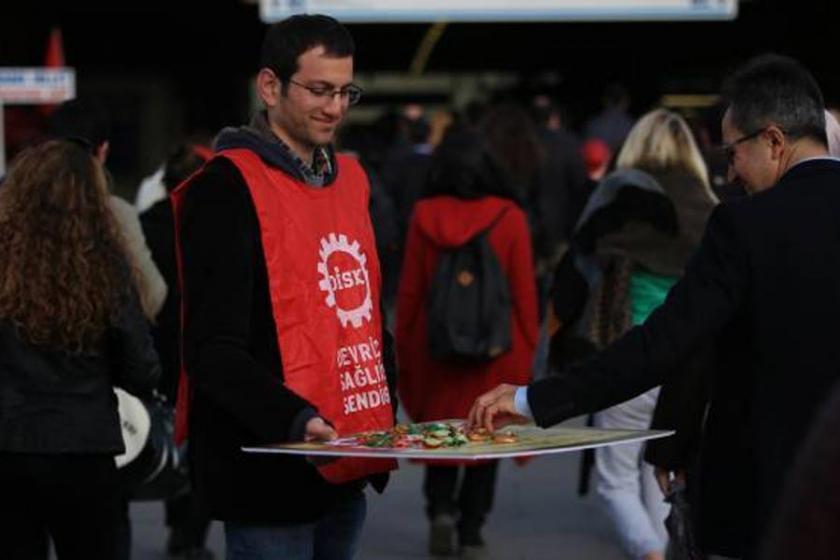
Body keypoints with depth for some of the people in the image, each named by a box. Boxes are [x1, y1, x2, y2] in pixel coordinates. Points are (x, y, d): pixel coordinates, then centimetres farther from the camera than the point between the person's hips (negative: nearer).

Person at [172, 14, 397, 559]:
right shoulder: (229, 187, -11)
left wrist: (387, 421, 13)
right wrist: (296, 420, -30)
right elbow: (213, 350, -18)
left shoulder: (350, 178, 15)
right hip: (272, 473, -8)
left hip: (346, 473, 8)